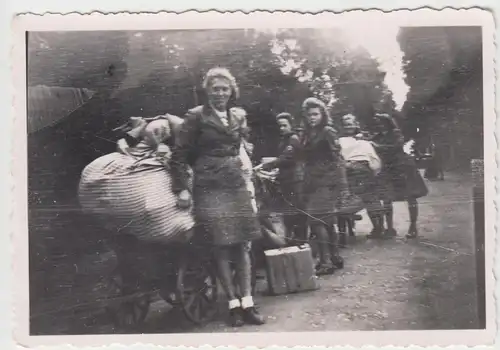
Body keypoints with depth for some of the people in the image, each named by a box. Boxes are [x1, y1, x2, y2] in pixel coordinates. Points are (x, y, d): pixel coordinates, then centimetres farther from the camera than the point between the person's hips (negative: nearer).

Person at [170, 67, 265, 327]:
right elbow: (178, 156, -5)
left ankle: (247, 303, 8)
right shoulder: (196, 116, -2)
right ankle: (233, 304, 5)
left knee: (242, 245, 3)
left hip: (236, 186, 5)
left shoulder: (238, 118, 14)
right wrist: (182, 189, -11)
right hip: (210, 188, -5)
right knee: (222, 247, -5)